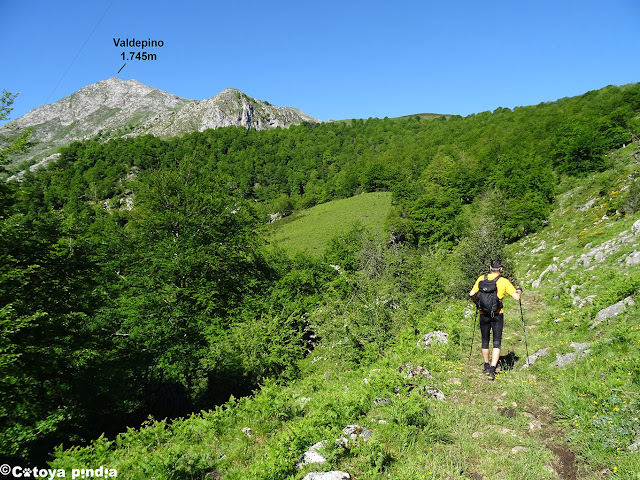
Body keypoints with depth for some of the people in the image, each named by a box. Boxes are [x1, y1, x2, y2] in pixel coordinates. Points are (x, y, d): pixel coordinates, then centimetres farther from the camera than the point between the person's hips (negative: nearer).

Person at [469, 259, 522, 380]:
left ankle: (487, 367, 30)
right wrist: (519, 291, 15)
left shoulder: (481, 279, -1)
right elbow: (516, 297, -8)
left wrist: (476, 301, 21)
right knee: (497, 343, 2)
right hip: (497, 315, -2)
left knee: (485, 341, 17)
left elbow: (471, 294, -2)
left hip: (484, 315, 2)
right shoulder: (504, 281, -6)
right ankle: (492, 370, -8)